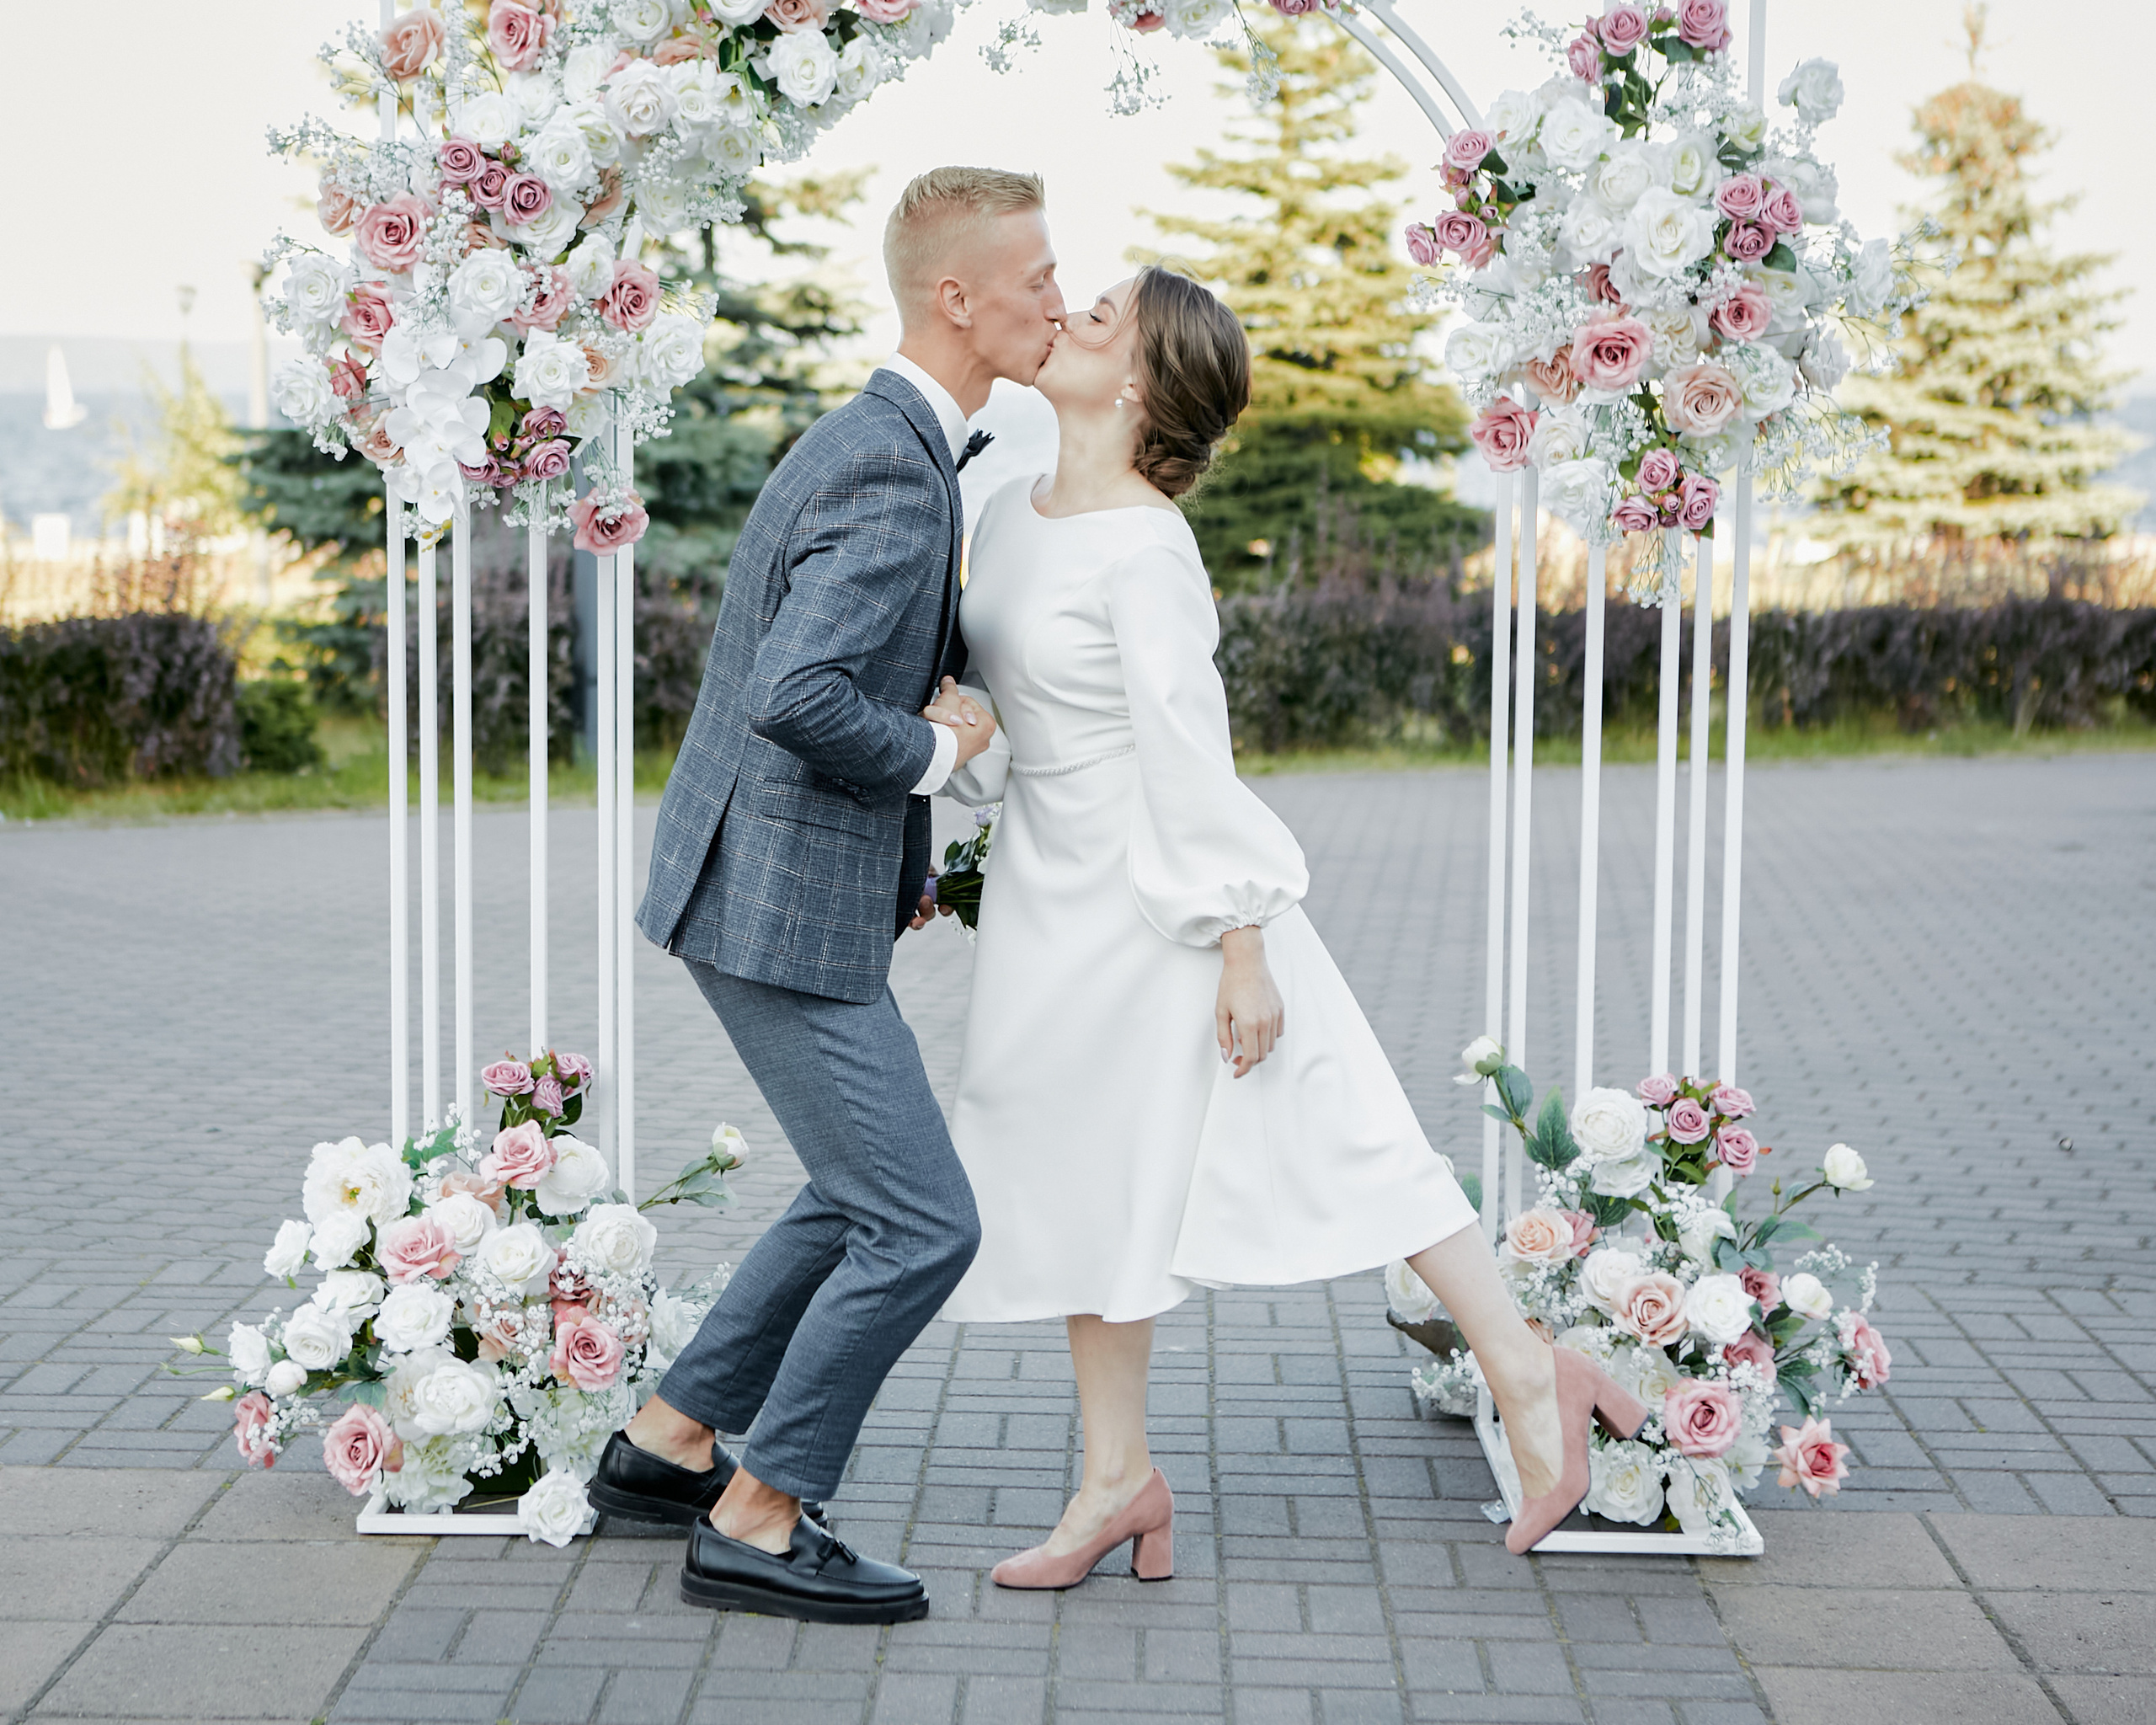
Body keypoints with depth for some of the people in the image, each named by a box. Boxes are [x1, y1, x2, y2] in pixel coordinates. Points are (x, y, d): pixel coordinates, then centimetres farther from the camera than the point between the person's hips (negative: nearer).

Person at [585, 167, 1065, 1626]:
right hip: (784, 910, -10)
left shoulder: (877, 441, 13)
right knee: (924, 1226, -3)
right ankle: (756, 1527, 9)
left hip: (780, 890, 10)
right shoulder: (895, 475, -21)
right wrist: (935, 749, -16)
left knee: (864, 1200, 21)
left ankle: (668, 1445, 30)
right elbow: (798, 697, -32)